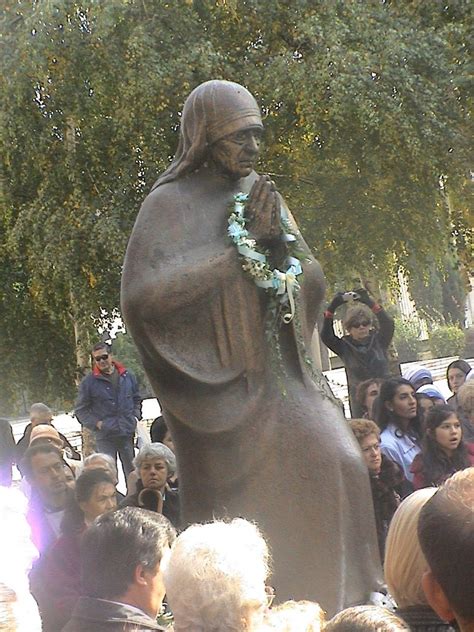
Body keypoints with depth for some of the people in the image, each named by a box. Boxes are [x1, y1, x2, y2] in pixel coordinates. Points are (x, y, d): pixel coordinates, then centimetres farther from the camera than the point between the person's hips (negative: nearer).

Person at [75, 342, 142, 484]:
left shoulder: (127, 376, 9)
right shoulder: (89, 382, -1)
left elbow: (137, 399, 22)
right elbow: (81, 410, 4)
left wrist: (136, 417, 6)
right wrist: (96, 423, -9)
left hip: (128, 434, 3)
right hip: (105, 436, -3)